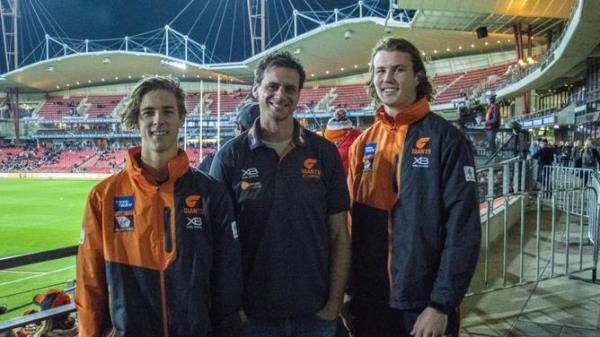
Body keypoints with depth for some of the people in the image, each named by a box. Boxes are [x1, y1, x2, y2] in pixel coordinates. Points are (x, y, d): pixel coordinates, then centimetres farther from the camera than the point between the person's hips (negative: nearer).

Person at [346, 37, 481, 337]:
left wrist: (442, 304, -15)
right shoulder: (362, 144, 5)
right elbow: (350, 220, 8)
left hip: (424, 305, -4)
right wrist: (348, 291, 5)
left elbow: (462, 229, -12)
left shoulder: (446, 140, -9)